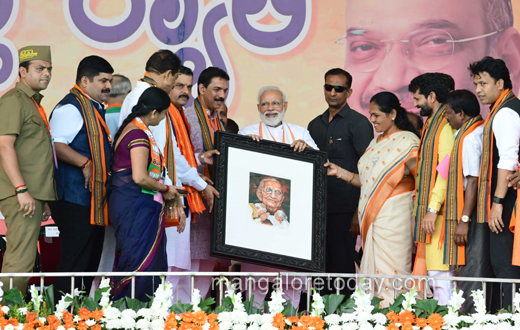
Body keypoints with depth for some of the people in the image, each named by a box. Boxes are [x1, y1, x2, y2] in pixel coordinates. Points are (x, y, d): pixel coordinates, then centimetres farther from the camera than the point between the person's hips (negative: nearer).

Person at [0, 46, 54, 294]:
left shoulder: (34, 103, 22)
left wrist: (44, 199, 25)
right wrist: (22, 190, -24)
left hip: (33, 195, 10)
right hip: (21, 196, -10)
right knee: (20, 260, -13)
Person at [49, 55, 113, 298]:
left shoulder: (96, 108, 20)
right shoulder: (71, 107, -11)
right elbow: (57, 145, -23)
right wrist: (85, 163, -28)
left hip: (96, 199, 10)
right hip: (75, 199, -10)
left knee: (91, 262, 13)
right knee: (74, 261, -10)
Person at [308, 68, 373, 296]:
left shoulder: (359, 123, -3)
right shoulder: (315, 125, 16)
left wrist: (360, 211, -14)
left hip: (344, 209, -6)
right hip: (317, 207, 6)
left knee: (341, 265, -5)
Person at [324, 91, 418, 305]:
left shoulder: (407, 141, -5)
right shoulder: (376, 143, 19)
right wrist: (340, 173, 12)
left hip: (395, 215, -7)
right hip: (374, 219, 7)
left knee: (390, 271, -9)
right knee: (374, 271, 4)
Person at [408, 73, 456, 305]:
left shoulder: (446, 125, -12)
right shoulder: (433, 123, 19)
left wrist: (433, 209, -21)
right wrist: (425, 208, 19)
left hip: (439, 212, -10)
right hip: (429, 210, 10)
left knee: (440, 271, -10)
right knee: (432, 270, 9)